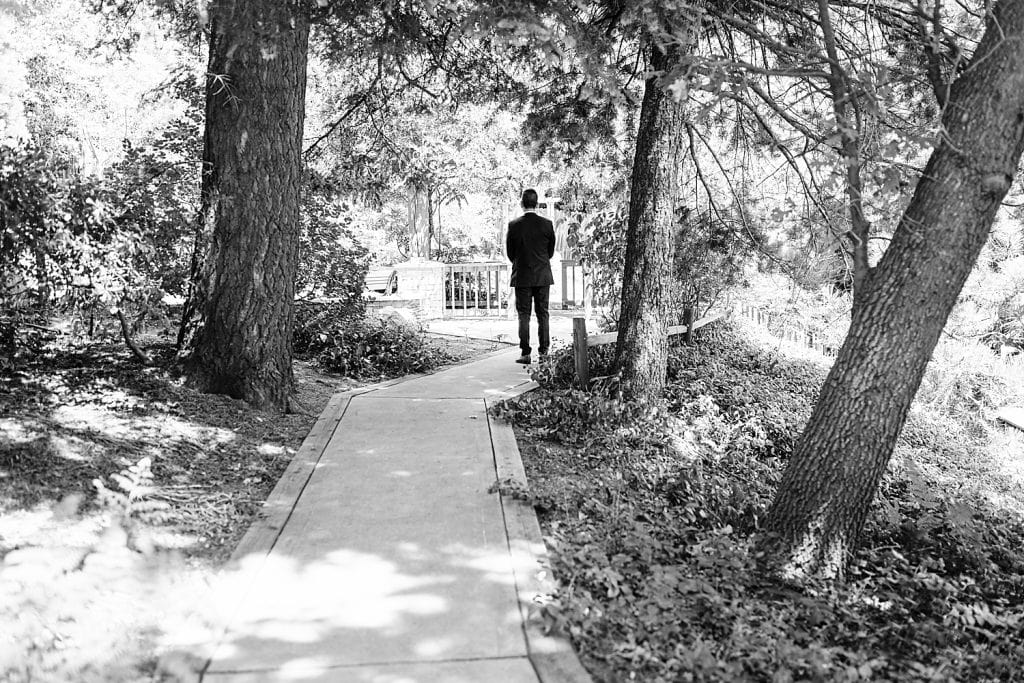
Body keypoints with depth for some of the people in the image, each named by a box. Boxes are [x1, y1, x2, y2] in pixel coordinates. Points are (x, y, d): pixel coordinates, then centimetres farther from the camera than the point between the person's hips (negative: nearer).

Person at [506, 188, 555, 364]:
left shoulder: (514, 225, -8)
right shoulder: (547, 224, -4)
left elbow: (510, 253, 2)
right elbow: (551, 251, 6)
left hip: (522, 277, -1)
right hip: (543, 276, 1)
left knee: (524, 315, 3)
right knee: (543, 314, 9)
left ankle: (525, 354, 1)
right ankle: (543, 352, 10)